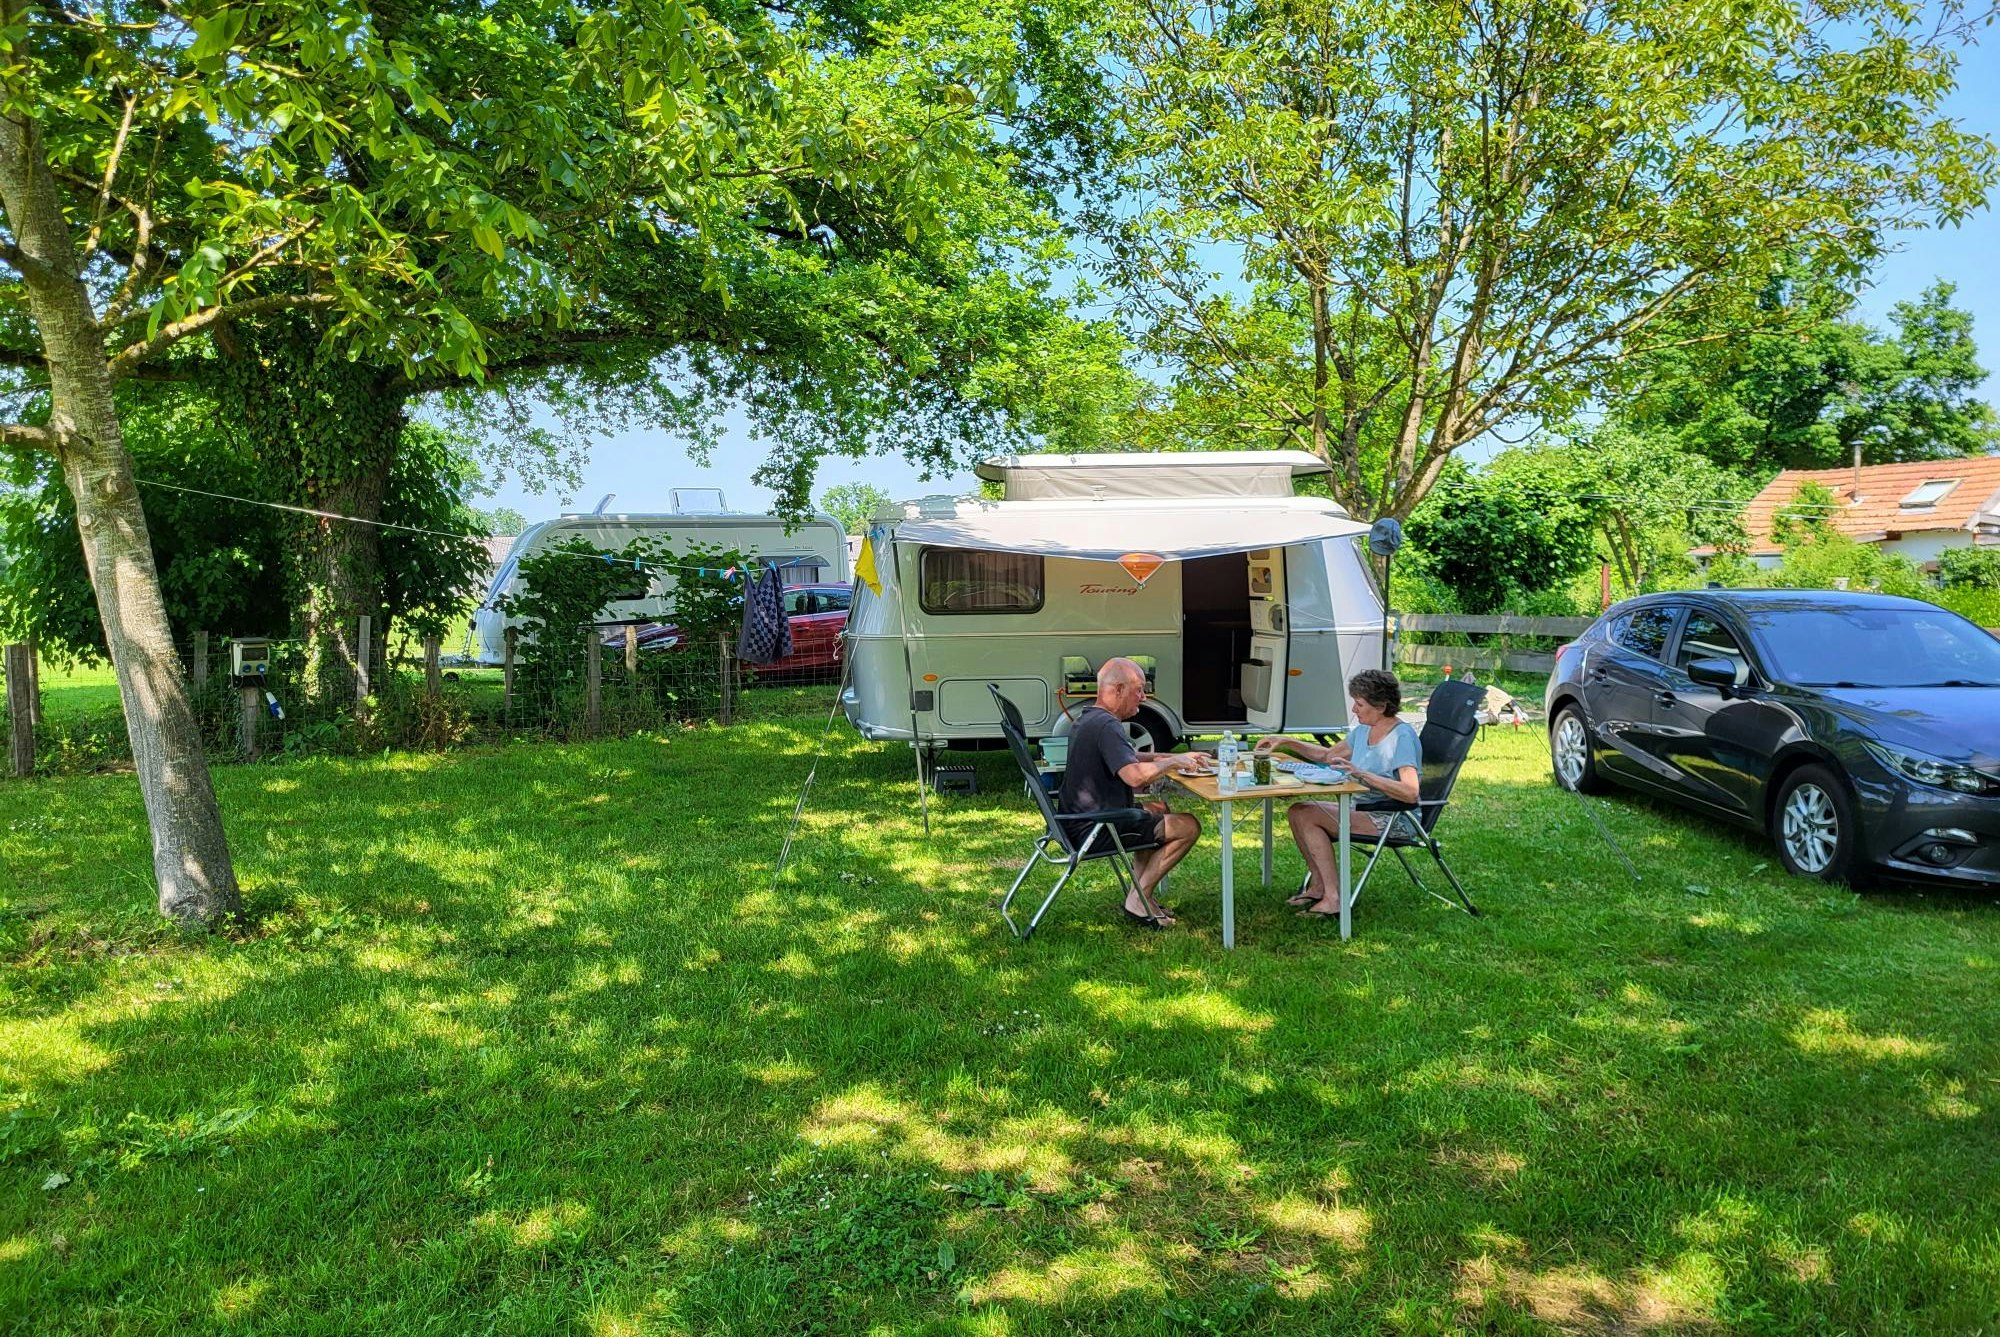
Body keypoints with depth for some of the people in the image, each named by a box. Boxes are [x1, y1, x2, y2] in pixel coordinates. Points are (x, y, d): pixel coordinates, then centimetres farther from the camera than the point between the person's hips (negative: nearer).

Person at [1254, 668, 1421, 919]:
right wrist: (1286, 742, 15)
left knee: (1306, 814, -19)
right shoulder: (1362, 730, 9)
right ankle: (1319, 885, 1)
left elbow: (1410, 792, -30)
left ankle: (1333, 898, -15)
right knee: (1298, 811, -5)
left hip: (1393, 820, -9)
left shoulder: (1402, 737, -17)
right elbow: (1328, 755, 25)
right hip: (1364, 810, 9)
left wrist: (1362, 774, -35)